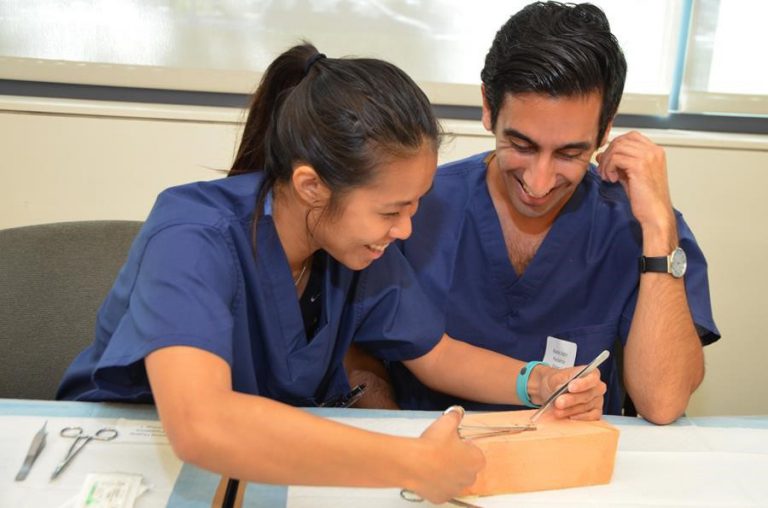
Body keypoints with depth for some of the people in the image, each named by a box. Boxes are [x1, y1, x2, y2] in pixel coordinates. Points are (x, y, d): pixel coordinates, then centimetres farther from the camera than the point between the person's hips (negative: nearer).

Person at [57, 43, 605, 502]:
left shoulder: (360, 240, -11)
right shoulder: (193, 239, -29)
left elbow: (438, 356, 1)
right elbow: (201, 424, -43)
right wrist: (415, 465, -39)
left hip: (278, 456, 4)